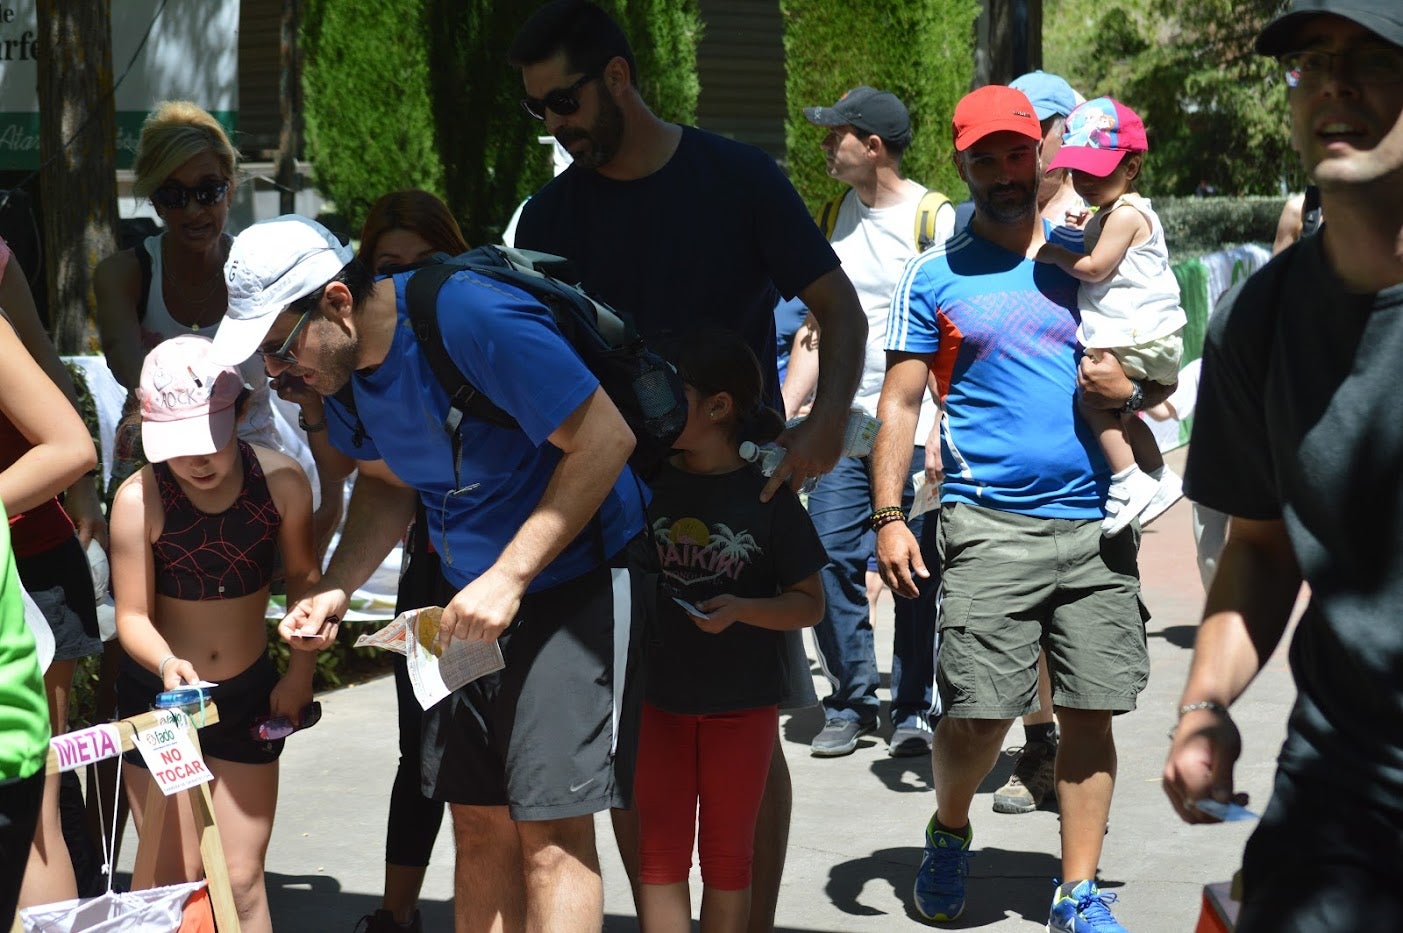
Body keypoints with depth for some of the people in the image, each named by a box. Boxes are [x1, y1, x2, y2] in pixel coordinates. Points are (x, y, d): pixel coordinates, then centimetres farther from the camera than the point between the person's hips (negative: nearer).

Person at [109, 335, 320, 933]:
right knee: (170, 879, 0)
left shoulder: (280, 480, -15)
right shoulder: (138, 500, -21)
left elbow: (302, 575, 1)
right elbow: (133, 615, -16)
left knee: (243, 881, 6)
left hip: (249, 692, 2)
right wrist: (167, 664, -35)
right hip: (160, 694, -2)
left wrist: (301, 670, -4)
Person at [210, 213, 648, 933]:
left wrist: (510, 576, -25)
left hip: (573, 577, -8)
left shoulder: (473, 319, -26)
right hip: (470, 595, 8)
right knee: (479, 825, 7)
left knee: (551, 827, -13)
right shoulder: (340, 361, -1)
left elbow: (606, 437, -25)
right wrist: (335, 588, -2)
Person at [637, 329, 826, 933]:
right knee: (661, 854, 2)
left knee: (726, 857, 10)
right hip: (659, 697, 2)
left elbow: (810, 605, -6)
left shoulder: (767, 495, -7)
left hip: (742, 702, -2)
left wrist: (740, 609, -20)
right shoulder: (648, 486, 0)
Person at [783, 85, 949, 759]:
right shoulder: (842, 213, 13)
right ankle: (852, 704, 10)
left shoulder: (934, 218, -6)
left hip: (914, 430, -5)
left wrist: (940, 433, -16)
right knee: (830, 559, -2)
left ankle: (912, 709, 11)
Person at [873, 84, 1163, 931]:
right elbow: (901, 402, 4)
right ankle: (950, 833, 23)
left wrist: (1129, 386, -5)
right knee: (979, 712, -6)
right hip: (989, 525, -2)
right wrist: (890, 517, -6)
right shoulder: (936, 277, 6)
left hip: (1096, 521, 2)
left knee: (1091, 711, 0)